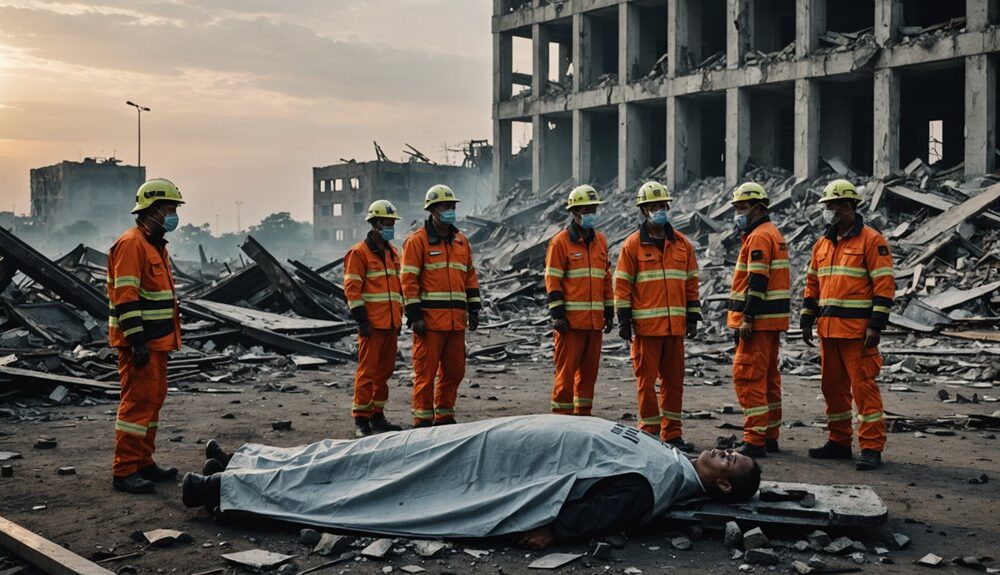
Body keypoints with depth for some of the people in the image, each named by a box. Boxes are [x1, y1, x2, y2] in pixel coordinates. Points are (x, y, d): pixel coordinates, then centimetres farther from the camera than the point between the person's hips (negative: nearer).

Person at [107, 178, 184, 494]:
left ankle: (144, 462, 24)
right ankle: (124, 471, -3)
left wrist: (168, 337, 22)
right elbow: (125, 297, -21)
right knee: (138, 402, -8)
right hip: (139, 342, -10)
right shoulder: (131, 244, -15)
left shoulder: (156, 245, 17)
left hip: (157, 340, 10)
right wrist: (137, 342, -24)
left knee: (154, 400, 14)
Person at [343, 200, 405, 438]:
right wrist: (361, 320, -15)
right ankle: (361, 420, -1)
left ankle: (377, 416, 21)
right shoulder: (359, 252, -6)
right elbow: (351, 288, -10)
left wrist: (399, 317, 18)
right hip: (372, 324, -7)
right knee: (367, 371, -6)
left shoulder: (393, 253, 17)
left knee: (385, 369, 11)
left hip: (390, 323, 7)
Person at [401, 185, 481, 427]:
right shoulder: (417, 240, -3)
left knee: (454, 370, 11)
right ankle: (422, 420, 6)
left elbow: (470, 276, 21)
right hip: (429, 319, -6)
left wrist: (473, 310, 15)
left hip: (456, 320, 6)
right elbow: (409, 279, -8)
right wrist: (414, 315, -13)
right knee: (426, 370, -3)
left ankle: (445, 417, 23)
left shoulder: (461, 241, 16)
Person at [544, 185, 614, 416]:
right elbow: (552, 280, -7)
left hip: (594, 319, 6)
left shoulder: (600, 240, 14)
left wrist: (609, 313, 15)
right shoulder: (560, 242, -4)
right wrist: (557, 315, -13)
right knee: (566, 370, -3)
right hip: (571, 319, -6)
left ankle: (583, 414, 20)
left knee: (589, 370, 11)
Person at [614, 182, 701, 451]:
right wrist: (624, 319, -7)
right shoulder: (633, 244, -1)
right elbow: (622, 284, -2)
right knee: (647, 380, 0)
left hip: (675, 325, 4)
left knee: (674, 380, 9)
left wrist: (692, 317, 10)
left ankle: (671, 433, 18)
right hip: (646, 325, -4)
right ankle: (649, 431, 10)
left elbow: (691, 282, 15)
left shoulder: (682, 243, 11)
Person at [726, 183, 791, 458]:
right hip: (772, 321, 11)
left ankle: (755, 440, -9)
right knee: (768, 378, 14)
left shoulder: (759, 237, -13)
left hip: (759, 321, -11)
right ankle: (770, 437, 21)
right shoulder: (773, 234, 20)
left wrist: (747, 318, -22)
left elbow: (757, 282, -20)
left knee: (748, 376, -9)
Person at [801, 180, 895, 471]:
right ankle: (839, 442, 24)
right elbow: (812, 284, 19)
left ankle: (871, 448, 0)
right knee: (832, 386, 12)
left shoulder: (871, 240, -7)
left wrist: (876, 326, -17)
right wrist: (806, 322, 14)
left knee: (863, 386, -6)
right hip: (829, 329, 7)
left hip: (858, 330, -7)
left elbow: (885, 285, -11)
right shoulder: (822, 244, 15)